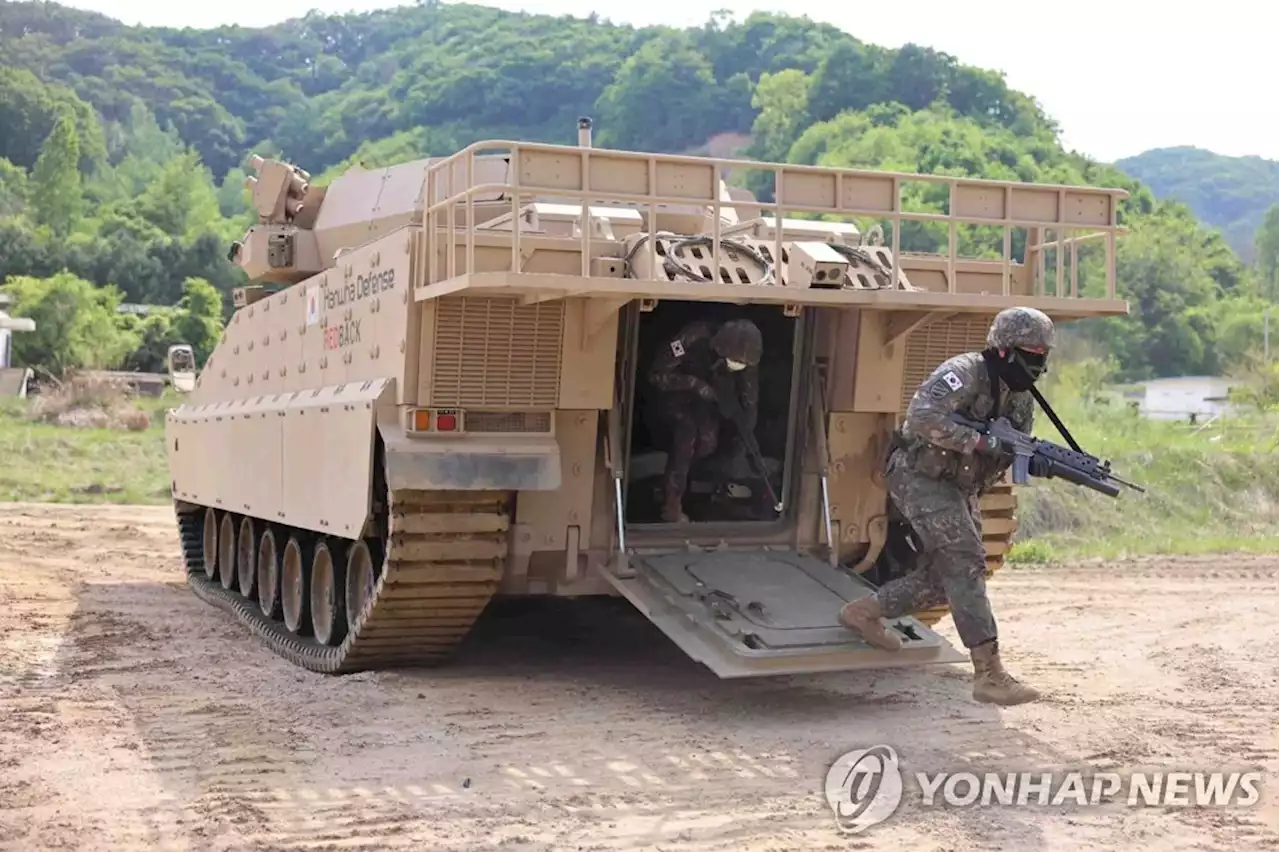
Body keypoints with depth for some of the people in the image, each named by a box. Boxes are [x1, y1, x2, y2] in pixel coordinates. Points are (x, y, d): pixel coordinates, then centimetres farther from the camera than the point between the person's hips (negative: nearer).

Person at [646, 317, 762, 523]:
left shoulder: (746, 358, -23)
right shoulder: (694, 338, -36)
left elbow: (750, 401, -12)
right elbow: (656, 375, -32)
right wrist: (694, 384, -39)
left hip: (705, 398, 4)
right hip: (674, 394, -4)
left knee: (709, 441, -20)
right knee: (686, 431, -29)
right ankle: (671, 504, -20)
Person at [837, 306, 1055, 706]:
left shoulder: (1021, 400, 8)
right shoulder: (965, 372, -20)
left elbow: (1016, 453, 3)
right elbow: (922, 417, -32)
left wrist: (1039, 463, -21)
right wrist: (979, 441, -33)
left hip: (958, 490, 10)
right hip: (920, 478, -10)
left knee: (944, 576, 11)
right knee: (966, 564, -18)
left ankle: (863, 612, 30)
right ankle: (989, 674, -19)